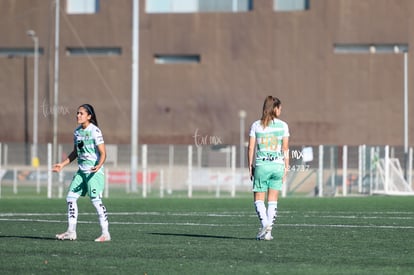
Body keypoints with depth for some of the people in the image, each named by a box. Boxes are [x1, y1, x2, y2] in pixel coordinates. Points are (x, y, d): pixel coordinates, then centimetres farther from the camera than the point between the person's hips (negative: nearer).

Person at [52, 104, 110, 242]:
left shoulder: (95, 131, -12)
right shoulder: (77, 131, 11)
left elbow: (103, 153, -15)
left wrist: (99, 166, -33)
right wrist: (62, 164, 18)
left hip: (94, 171, -8)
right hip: (81, 171, 8)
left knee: (96, 200, -10)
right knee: (71, 197, 4)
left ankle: (105, 233, -4)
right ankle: (71, 232, 10)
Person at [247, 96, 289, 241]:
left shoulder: (256, 125, 2)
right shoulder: (283, 125, 1)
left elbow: (251, 148, 0)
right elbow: (285, 149, 1)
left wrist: (250, 167, 7)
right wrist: (286, 168, 6)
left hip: (261, 165, -1)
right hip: (277, 165, 1)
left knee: (258, 199, 7)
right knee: (273, 200, 8)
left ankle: (264, 224, -16)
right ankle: (268, 231, 5)